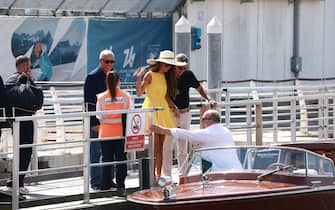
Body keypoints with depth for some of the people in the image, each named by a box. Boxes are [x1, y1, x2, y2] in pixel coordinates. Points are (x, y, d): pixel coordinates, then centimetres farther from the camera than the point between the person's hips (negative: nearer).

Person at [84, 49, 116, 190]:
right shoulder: (92, 77, -8)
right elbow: (88, 102, -12)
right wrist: (94, 123, -17)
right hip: (96, 121, -7)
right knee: (95, 152, -2)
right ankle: (96, 182, 2)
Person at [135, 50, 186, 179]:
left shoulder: (165, 75, 13)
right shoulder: (150, 74, -7)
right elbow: (139, 93, -13)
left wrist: (173, 107, 6)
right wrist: (139, 77, -24)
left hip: (163, 110, 7)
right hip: (151, 109, -7)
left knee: (160, 146, 6)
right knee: (154, 146, -10)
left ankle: (159, 175, 9)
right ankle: (153, 175, -8)